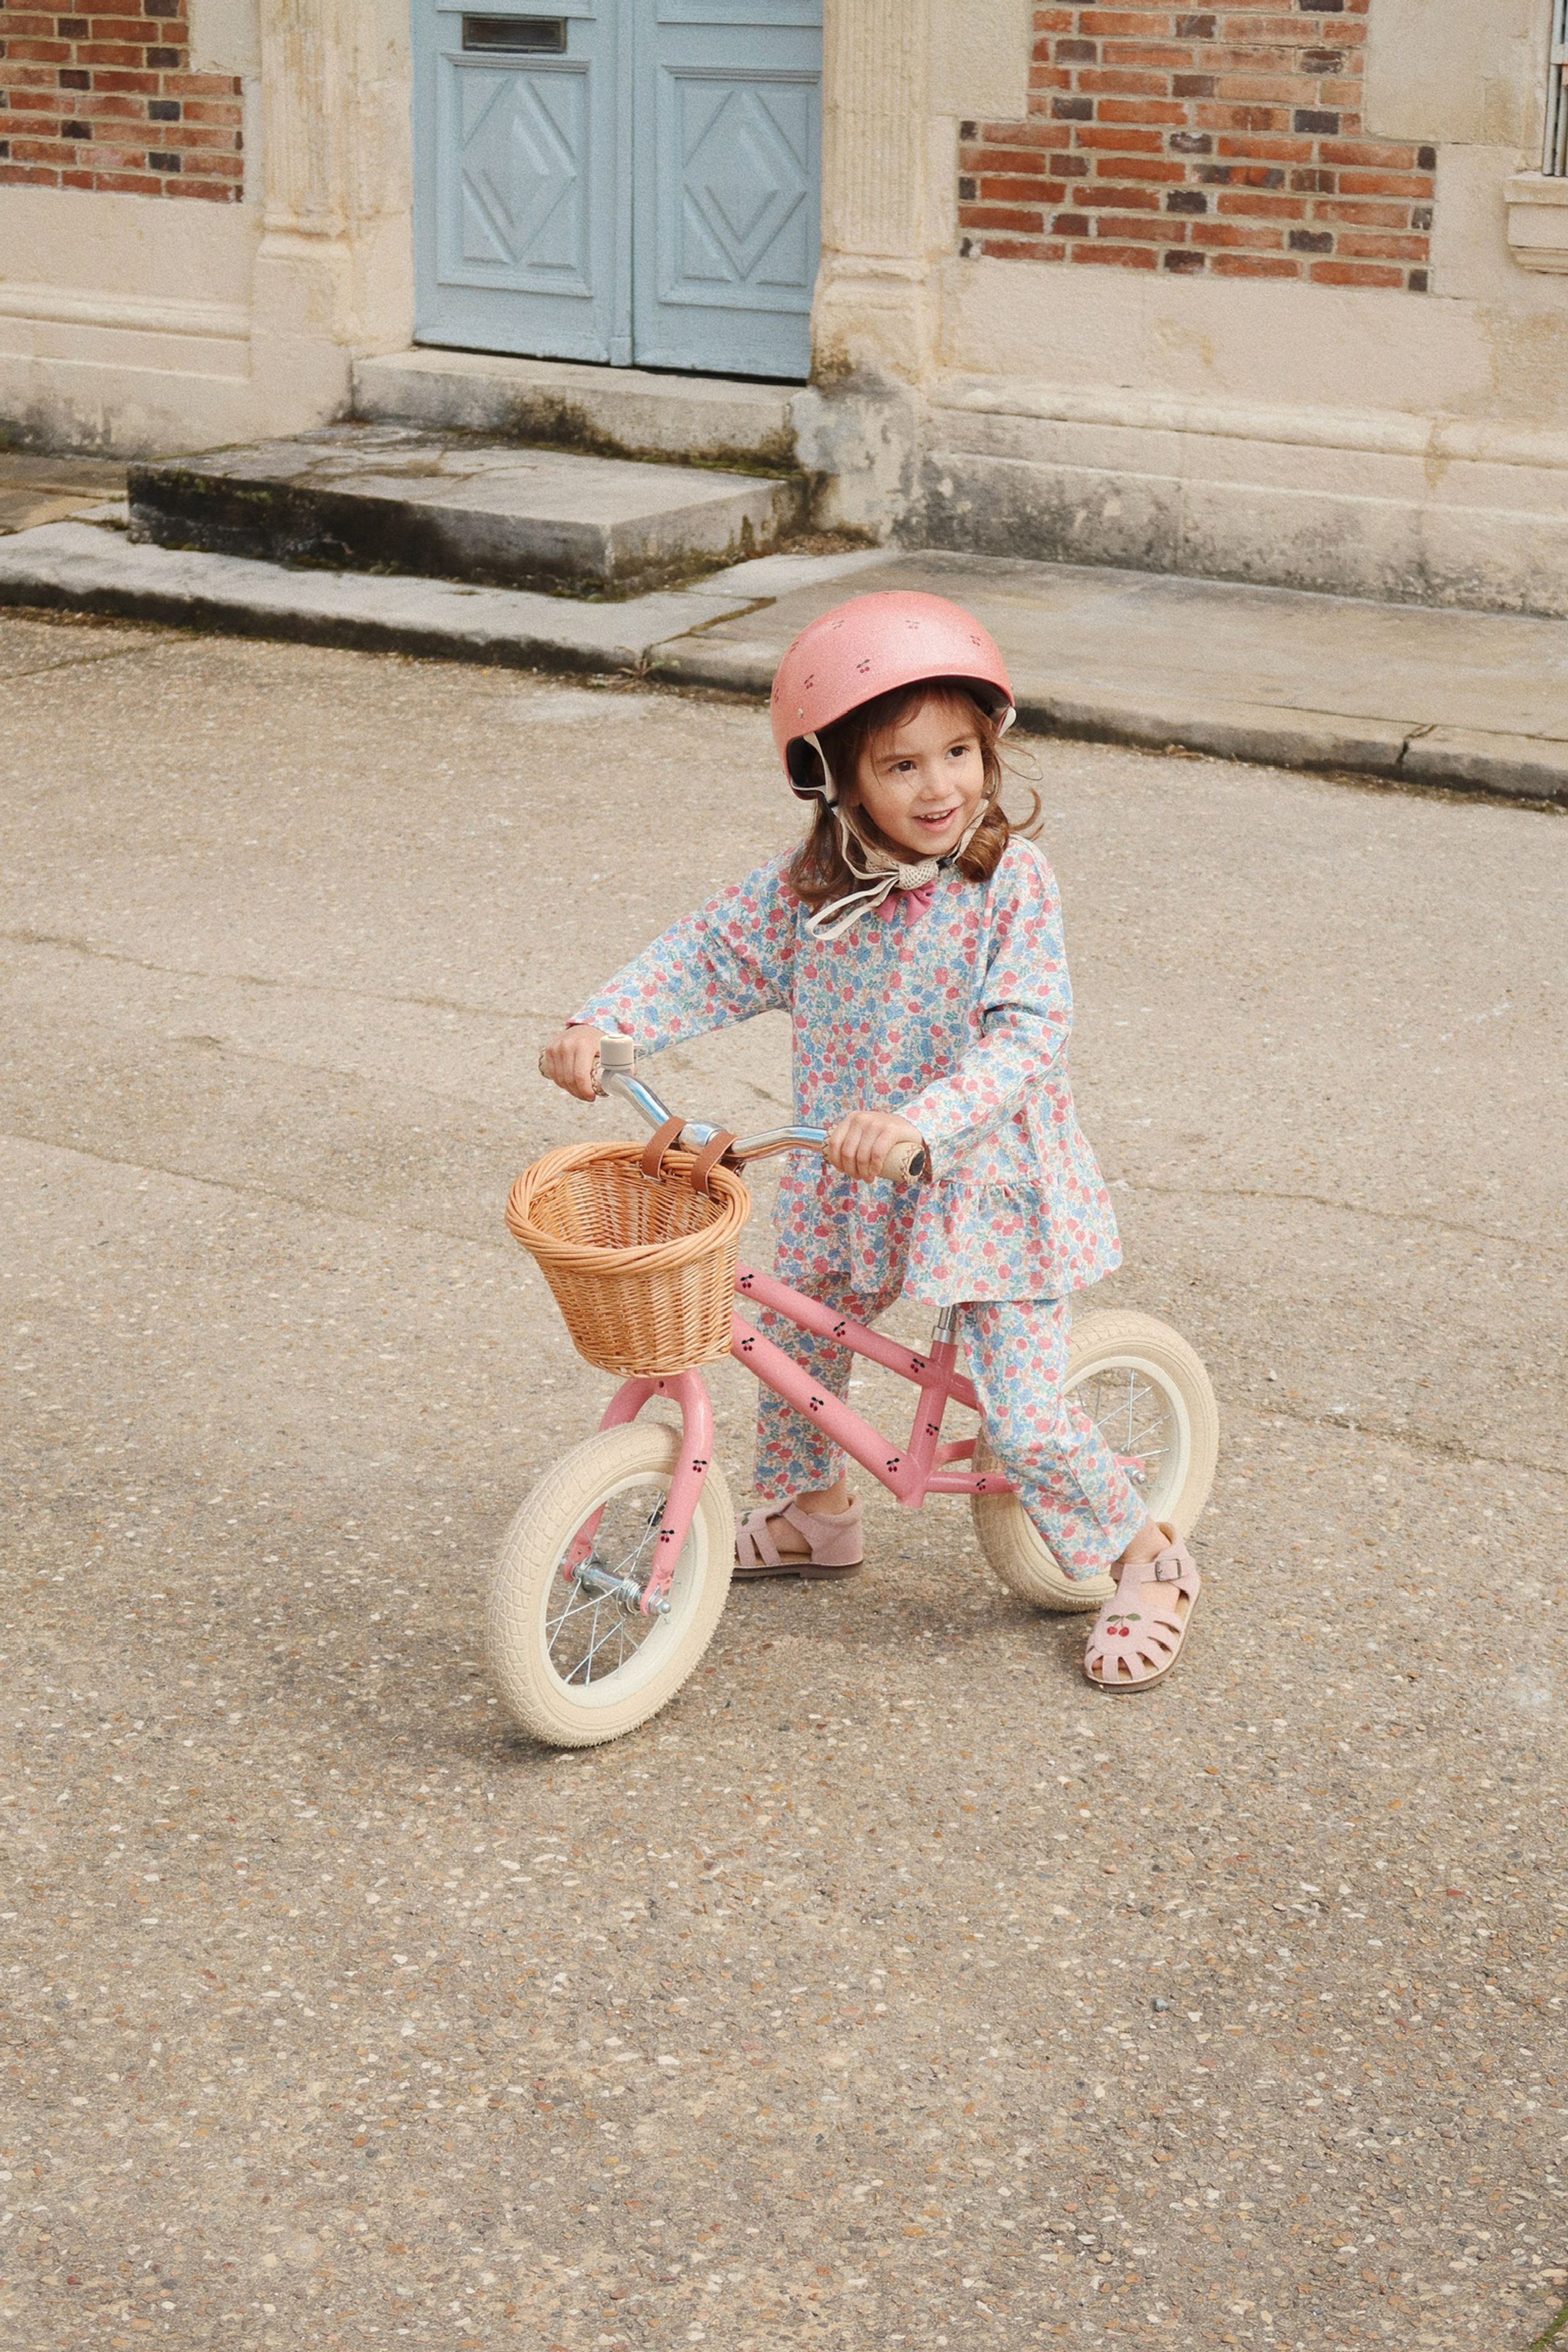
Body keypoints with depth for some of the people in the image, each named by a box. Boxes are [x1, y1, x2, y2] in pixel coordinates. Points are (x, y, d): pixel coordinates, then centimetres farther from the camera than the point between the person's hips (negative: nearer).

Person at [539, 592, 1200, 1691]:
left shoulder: (1011, 880, -20)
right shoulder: (807, 887, -6)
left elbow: (1028, 1036, -28)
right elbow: (709, 955, 3)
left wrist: (916, 1121, -41)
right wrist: (601, 1024, -12)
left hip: (989, 1180, -5)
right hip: (847, 1184, 5)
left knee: (1025, 1417, -8)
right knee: (791, 1347, 17)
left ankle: (1145, 1560, 16)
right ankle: (812, 1513, 45)